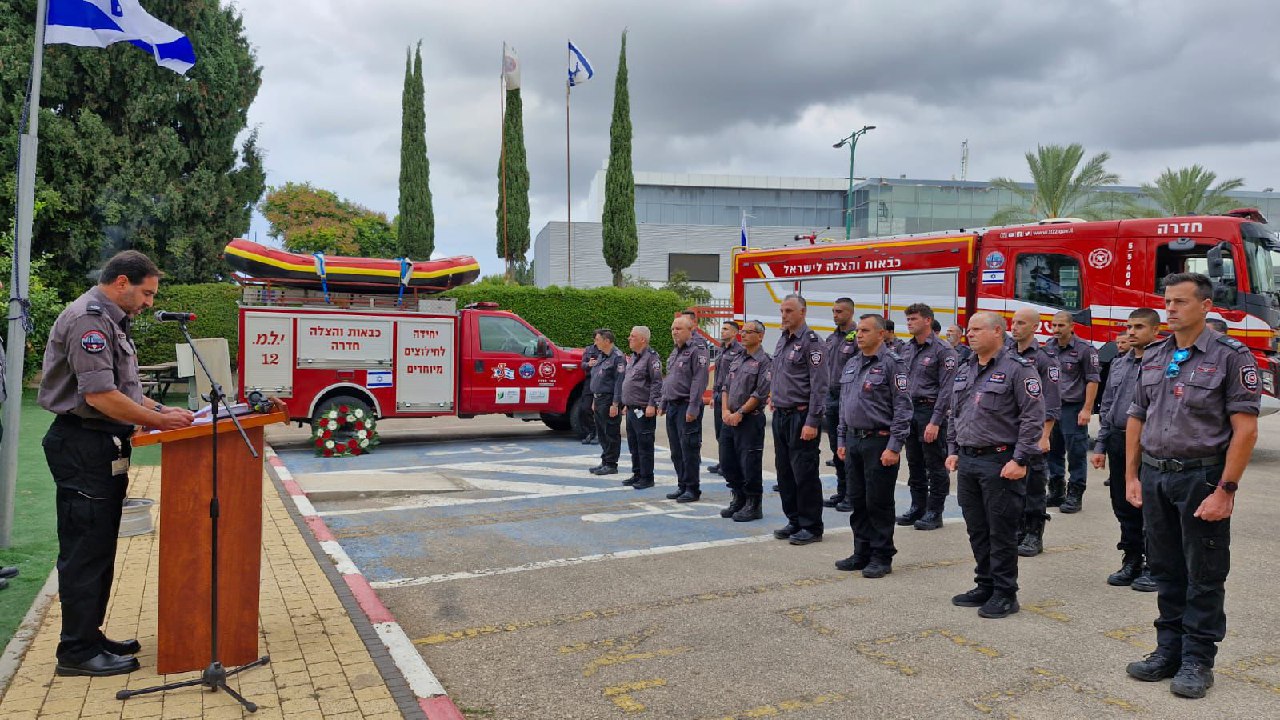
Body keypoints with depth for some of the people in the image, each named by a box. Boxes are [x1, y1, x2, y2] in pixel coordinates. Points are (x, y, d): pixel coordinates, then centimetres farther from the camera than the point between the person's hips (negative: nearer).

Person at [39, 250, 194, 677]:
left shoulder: (109, 321, 17)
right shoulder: (88, 320, -16)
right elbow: (100, 396, -24)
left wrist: (162, 411, 10)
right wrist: (158, 421, -15)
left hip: (102, 448, 11)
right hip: (83, 445, -11)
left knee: (99, 547, 16)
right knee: (85, 550, -3)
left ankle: (89, 636, 26)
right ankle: (77, 653, 5)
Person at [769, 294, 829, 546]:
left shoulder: (810, 342, -12)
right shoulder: (783, 340, 14)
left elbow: (819, 385, -17)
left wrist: (812, 422, -20)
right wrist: (775, 398, 15)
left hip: (800, 416, -9)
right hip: (780, 415, 9)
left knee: (804, 473, -3)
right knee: (784, 471, 13)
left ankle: (812, 527, 6)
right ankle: (794, 522, 23)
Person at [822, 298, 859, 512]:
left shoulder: (858, 338, -10)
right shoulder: (831, 339, 15)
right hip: (831, 398, 8)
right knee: (837, 449, 13)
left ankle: (852, 496, 5)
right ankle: (841, 492, 22)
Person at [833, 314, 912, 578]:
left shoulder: (891, 364, -10)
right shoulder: (851, 365, 14)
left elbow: (902, 408, -13)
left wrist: (894, 447, -17)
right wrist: (842, 440, 15)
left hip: (879, 442, -7)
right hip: (854, 441, 7)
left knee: (879, 502, -1)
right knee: (858, 501, 12)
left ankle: (882, 557, 10)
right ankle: (862, 553, 23)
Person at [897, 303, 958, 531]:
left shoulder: (942, 350, -10)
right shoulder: (907, 349, 12)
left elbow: (946, 389, -14)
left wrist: (935, 421, -19)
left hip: (930, 410, -7)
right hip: (909, 410, 7)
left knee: (935, 465, 1)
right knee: (914, 464, 13)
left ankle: (934, 512, 8)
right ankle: (917, 507, 23)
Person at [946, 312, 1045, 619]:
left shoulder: (1018, 369, -10)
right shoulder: (964, 371, 14)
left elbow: (1033, 417, -14)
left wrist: (1020, 460, -18)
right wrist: (953, 451, 14)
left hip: (1000, 462, -7)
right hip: (967, 461, 8)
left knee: (1001, 532, 0)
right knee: (977, 530, 14)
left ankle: (1005, 593, 10)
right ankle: (985, 586, 26)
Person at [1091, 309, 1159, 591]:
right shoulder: (1119, 364, 13)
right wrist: (1100, 446, 12)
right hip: (1118, 442, 6)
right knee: (1124, 507, 13)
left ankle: (1154, 567, 15)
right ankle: (1131, 563, 25)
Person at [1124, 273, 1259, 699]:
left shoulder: (1230, 356, -8)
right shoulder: (1153, 357, 8)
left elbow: (1245, 429, -13)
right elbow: (1136, 419, 12)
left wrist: (1225, 491, -17)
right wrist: (1132, 477, 7)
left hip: (1201, 478, -5)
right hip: (1155, 476, 5)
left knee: (1204, 577, 6)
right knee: (1166, 571, 13)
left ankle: (1198, 660, 18)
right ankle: (1169, 651, 25)